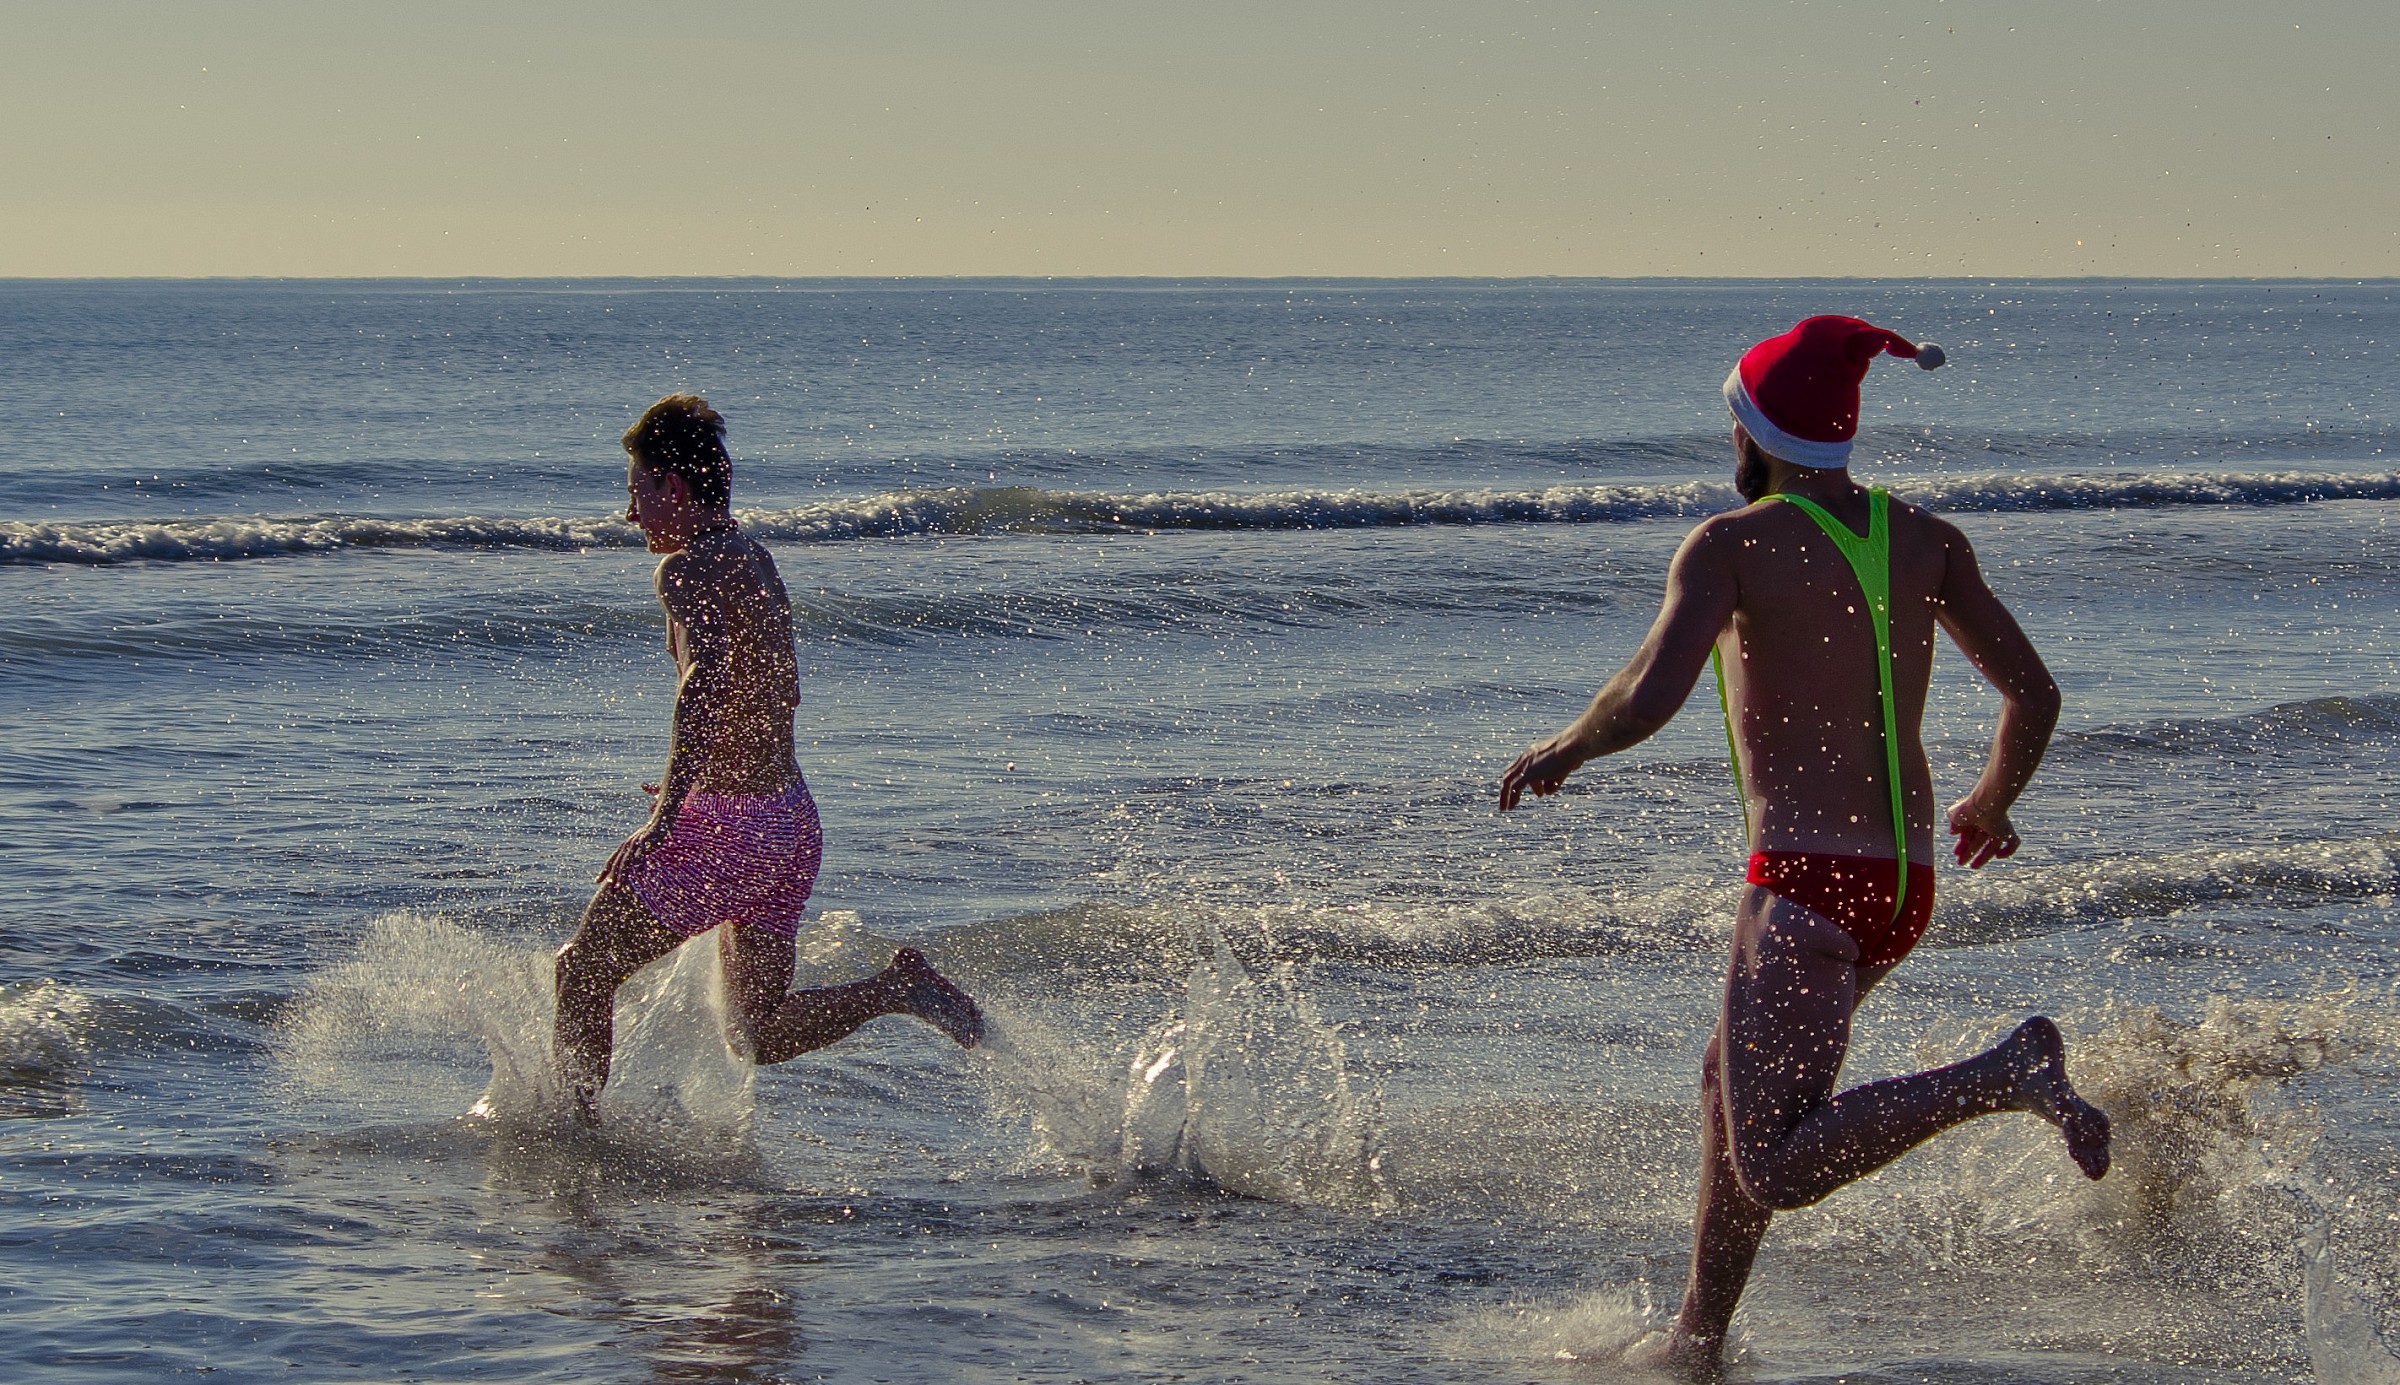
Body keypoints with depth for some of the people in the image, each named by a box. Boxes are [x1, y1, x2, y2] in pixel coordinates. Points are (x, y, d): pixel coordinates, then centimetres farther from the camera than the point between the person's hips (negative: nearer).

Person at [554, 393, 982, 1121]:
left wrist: (666, 816, -40)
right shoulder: (754, 559, 15)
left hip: (728, 822, -9)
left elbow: (708, 677, -33)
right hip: (793, 817, 9)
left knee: (582, 971, 8)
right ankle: (898, 988, -5)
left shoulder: (690, 569, -14)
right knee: (760, 1034, 13)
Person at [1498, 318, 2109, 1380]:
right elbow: (2033, 696, 8)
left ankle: (2004, 1075, -24)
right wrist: (1991, 804, 28)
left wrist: (1560, 752, -2)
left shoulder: (1733, 545, -10)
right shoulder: (1926, 542, 7)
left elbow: (1650, 696, -22)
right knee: (1731, 1083, 26)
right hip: (1906, 886, 8)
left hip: (1808, 886, -8)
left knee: (1777, 1169, -9)